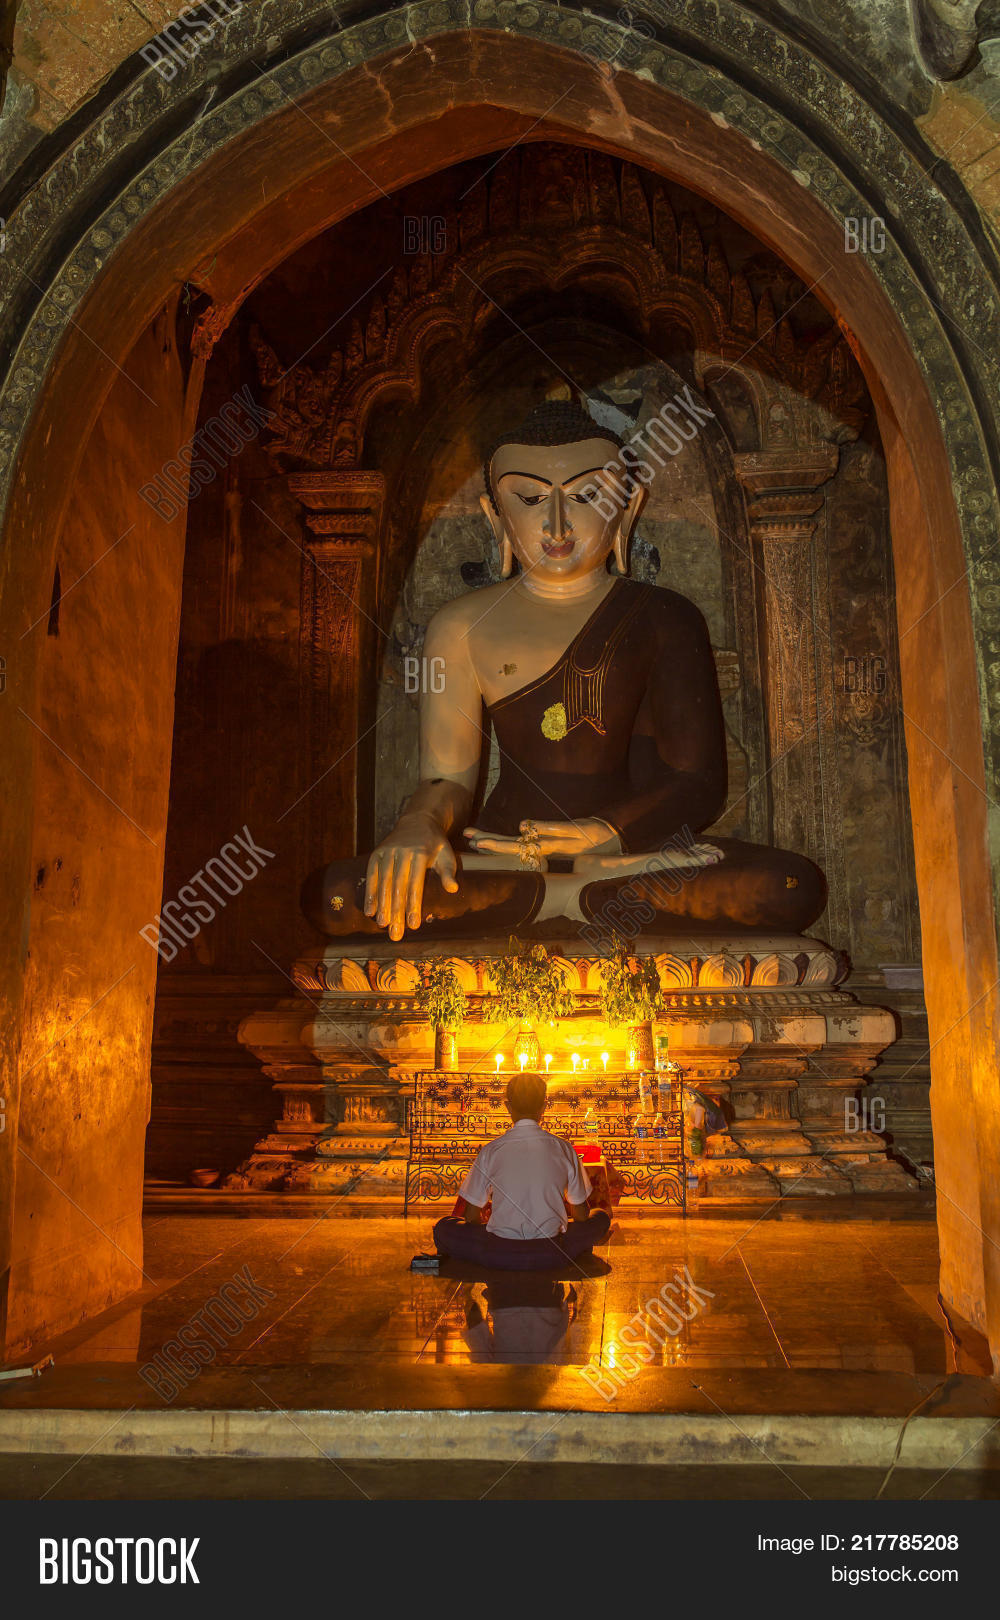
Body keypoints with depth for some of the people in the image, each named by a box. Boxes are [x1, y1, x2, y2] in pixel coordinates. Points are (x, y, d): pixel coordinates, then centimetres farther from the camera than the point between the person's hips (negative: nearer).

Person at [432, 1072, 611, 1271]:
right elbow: (581, 1214, 7)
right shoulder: (563, 1148, -3)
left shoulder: (491, 1150, -5)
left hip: (500, 1257, -1)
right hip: (551, 1257, 1)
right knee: (601, 1217, 23)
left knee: (444, 1227, 21)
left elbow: (472, 1216, 3)